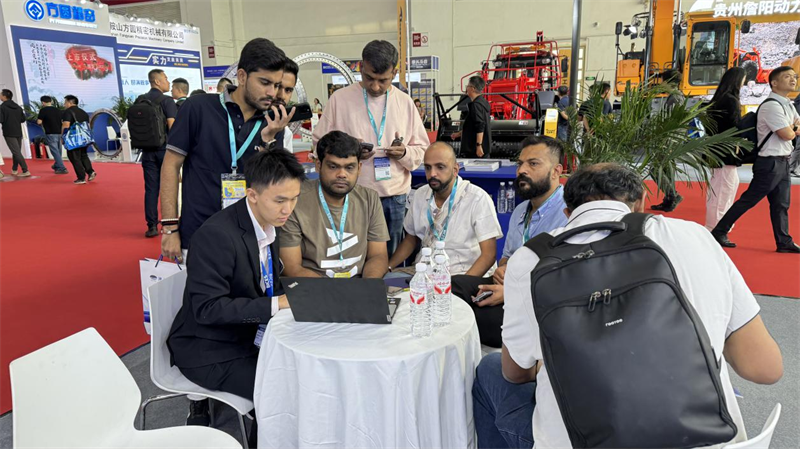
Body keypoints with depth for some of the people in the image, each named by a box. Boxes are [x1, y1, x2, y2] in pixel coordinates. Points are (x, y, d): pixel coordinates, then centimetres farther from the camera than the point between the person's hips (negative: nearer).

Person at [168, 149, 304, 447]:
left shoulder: (270, 224, 0)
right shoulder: (217, 234, -25)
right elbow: (208, 308, -25)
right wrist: (277, 304, -29)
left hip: (247, 335, 7)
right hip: (208, 349, -7)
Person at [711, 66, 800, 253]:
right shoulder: (772, 106, -16)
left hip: (783, 162, 9)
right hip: (770, 162, -9)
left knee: (781, 204, 11)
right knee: (748, 200, -5)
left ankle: (784, 242, 17)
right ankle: (719, 232, 2)